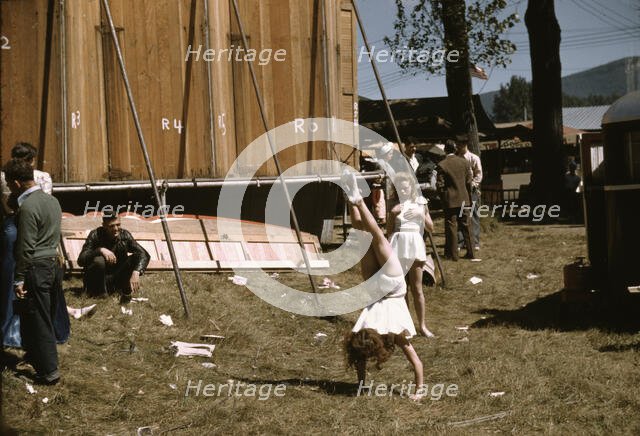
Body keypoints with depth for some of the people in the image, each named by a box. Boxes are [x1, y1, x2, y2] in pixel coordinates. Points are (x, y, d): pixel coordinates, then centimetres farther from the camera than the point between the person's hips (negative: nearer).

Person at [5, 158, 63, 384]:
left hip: (36, 268, -9)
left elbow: (26, 247, -18)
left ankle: (49, 371, 3)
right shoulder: (52, 200, 9)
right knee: (47, 318, 18)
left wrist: (19, 279, -14)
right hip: (54, 263, 9)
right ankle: (36, 356, 32)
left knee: (37, 321, -1)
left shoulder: (28, 207, -18)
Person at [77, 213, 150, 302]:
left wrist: (136, 272, -36)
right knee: (99, 261, -33)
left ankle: (125, 290, -9)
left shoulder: (124, 235, -9)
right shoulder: (95, 235, -16)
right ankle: (100, 291, -14)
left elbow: (144, 254, -18)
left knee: (136, 258, -17)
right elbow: (81, 260, -23)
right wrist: (100, 250, -39)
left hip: (116, 277, 3)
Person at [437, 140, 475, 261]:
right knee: (465, 226, 11)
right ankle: (470, 252, 15)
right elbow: (469, 182, 4)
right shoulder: (464, 162, 0)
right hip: (464, 199, 4)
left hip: (450, 201, -4)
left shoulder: (442, 165, -12)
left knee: (451, 227, 2)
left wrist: (443, 197, 4)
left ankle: (453, 254, 4)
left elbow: (440, 185, -10)